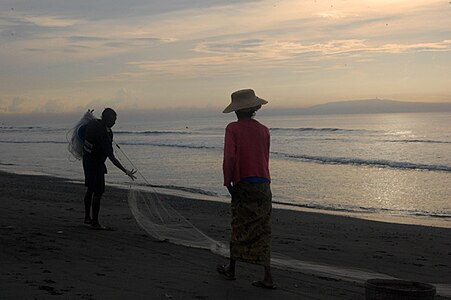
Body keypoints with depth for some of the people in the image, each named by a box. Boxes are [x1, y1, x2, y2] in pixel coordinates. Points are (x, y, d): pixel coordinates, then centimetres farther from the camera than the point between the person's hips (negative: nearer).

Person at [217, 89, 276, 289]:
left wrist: (227, 182, -8)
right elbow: (265, 159, 13)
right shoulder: (263, 130, 7)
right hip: (264, 184, 4)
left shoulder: (233, 128, -7)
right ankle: (268, 278, 3)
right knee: (262, 231, 7)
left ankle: (231, 269, 25)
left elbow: (230, 157, -18)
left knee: (240, 229, 9)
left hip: (243, 184, -4)